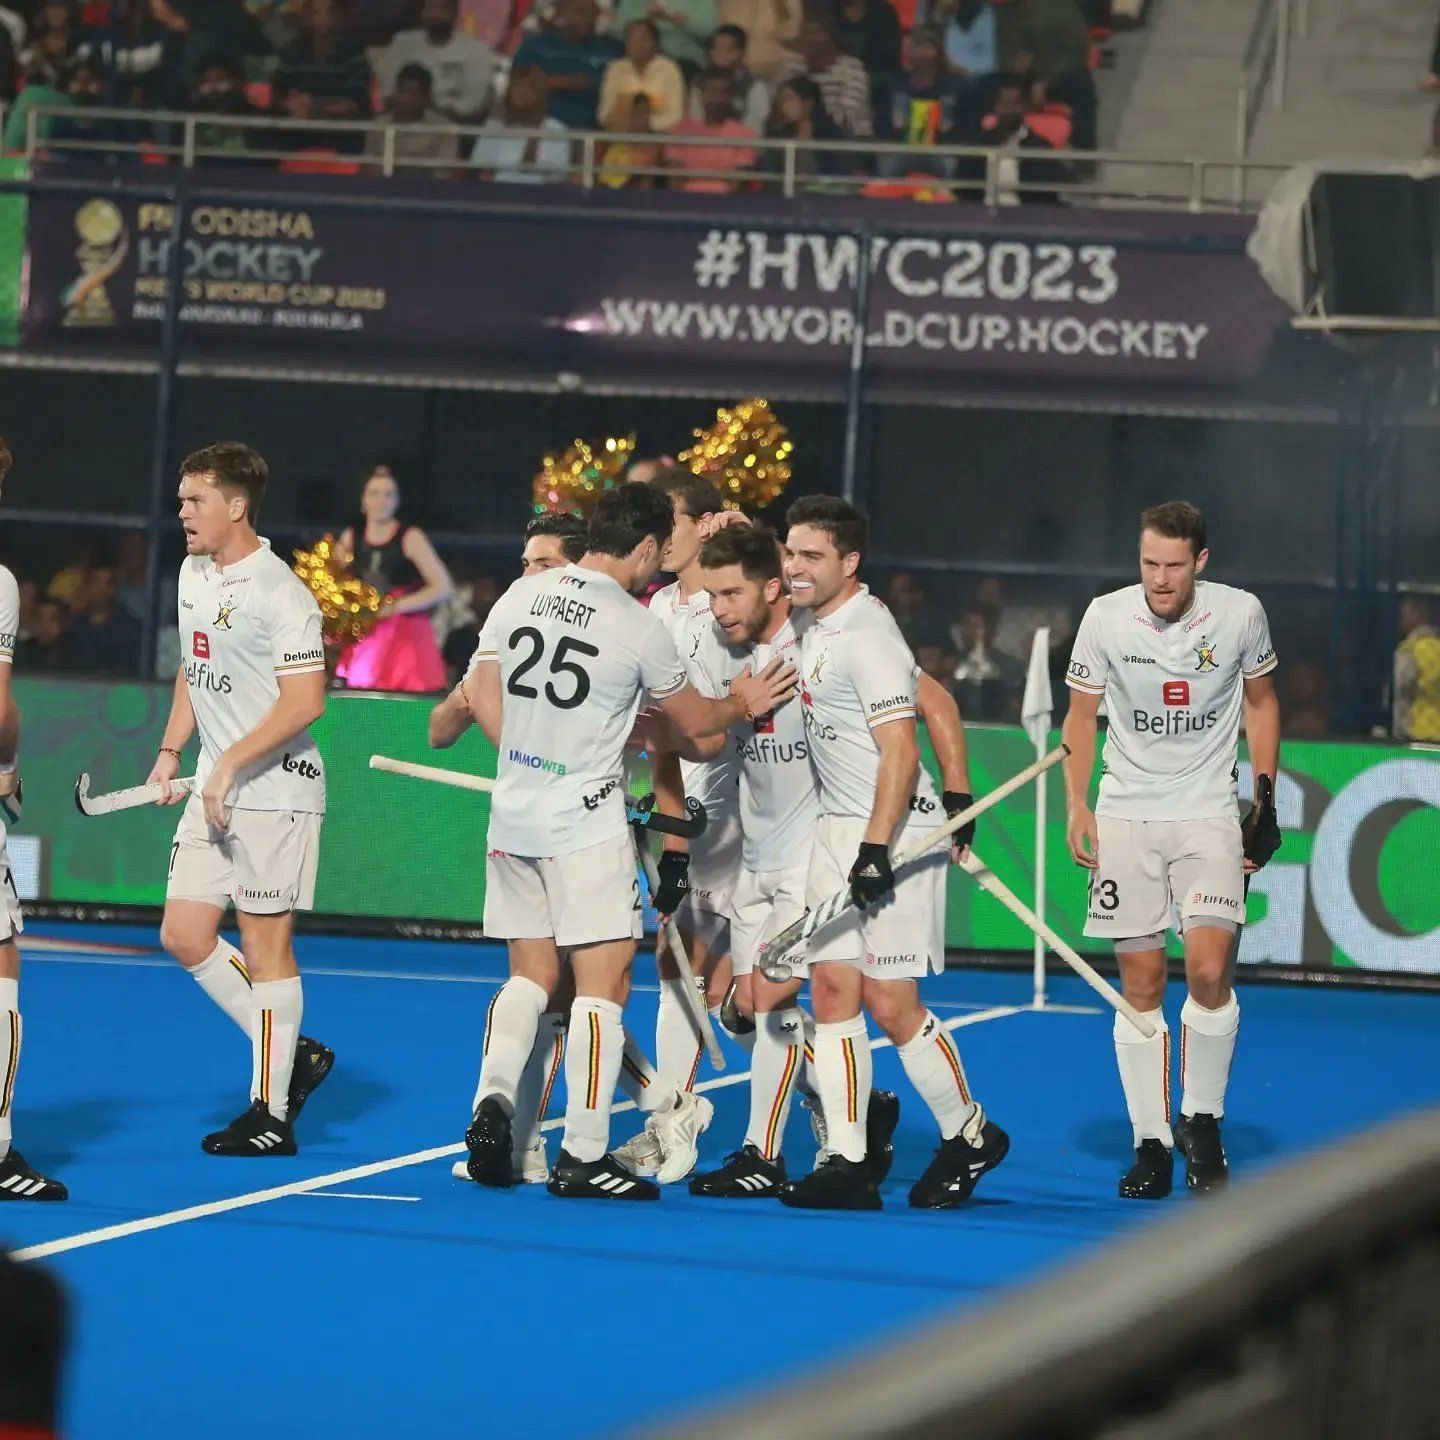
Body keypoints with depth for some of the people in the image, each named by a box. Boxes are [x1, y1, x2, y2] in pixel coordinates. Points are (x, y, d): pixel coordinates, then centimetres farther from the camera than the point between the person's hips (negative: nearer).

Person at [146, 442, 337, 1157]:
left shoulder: (279, 593, -16)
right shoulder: (193, 575, 11)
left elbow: (304, 700, -21)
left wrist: (231, 765, -23)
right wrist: (170, 754, 15)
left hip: (275, 790, -8)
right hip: (213, 790, 8)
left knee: (265, 942, -3)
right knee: (184, 936, 6)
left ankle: (271, 1113, 4)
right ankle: (293, 1054, 21)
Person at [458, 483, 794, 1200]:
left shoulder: (521, 594, 1)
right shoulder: (639, 628, -12)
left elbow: (482, 697, 9)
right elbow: (693, 719, 3)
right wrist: (744, 704, 22)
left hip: (514, 817, 6)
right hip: (587, 826, -6)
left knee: (531, 974, 17)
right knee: (602, 982, -1)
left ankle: (493, 1100, -3)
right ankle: (583, 1156, -3)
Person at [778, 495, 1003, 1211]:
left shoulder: (868, 638, -16)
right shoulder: (818, 629, 10)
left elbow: (899, 752, -19)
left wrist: (876, 850, -22)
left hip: (897, 830, -9)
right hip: (838, 829, 9)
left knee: (889, 1001, -6)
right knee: (831, 987, 0)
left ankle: (968, 1134, 12)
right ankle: (847, 1162, 0)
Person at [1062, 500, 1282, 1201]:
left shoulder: (1241, 613, -6)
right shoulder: (1105, 617, -6)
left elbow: (1261, 702, 10)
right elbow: (1080, 715, 7)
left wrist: (1266, 802, 6)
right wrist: (1076, 808, -3)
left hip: (1209, 813, -1)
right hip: (1125, 815, 1)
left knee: (1209, 971, -16)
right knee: (1141, 983, 0)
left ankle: (1201, 1122, 4)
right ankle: (1150, 1143, 8)